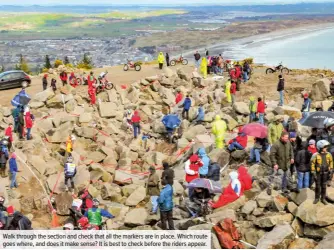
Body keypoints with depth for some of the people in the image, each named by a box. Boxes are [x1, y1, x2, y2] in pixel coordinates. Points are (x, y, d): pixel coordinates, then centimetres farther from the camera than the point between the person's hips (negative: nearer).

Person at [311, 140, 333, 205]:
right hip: (318, 173, -2)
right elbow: (312, 164, -10)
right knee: (317, 186, 8)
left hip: (325, 173, 2)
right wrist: (313, 173, -11)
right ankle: (317, 198, 23)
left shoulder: (328, 154, -4)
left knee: (324, 186, 10)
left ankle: (323, 199, 21)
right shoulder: (315, 155, -15)